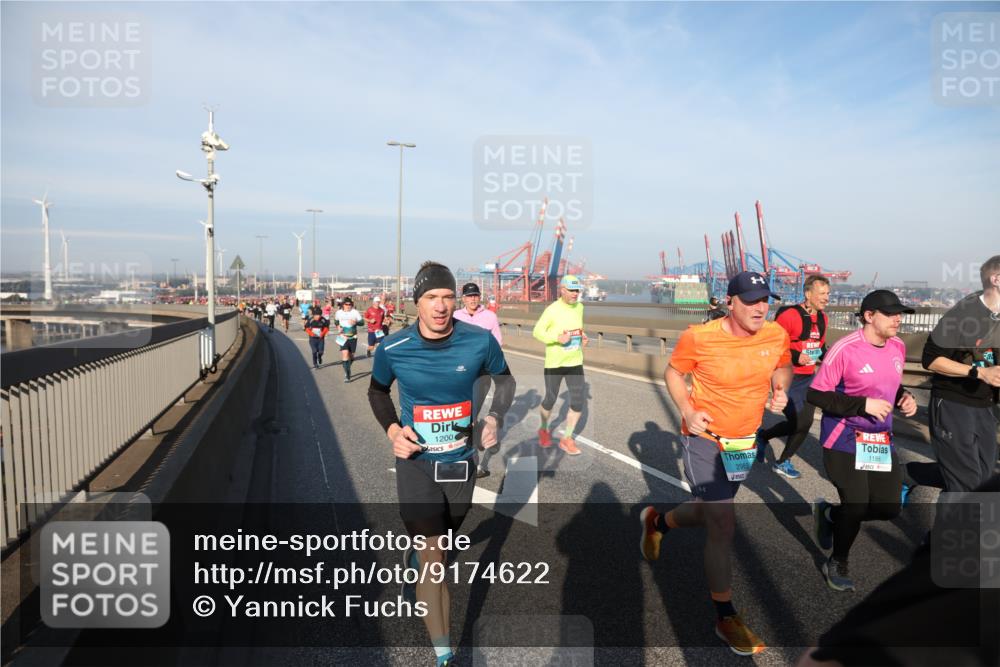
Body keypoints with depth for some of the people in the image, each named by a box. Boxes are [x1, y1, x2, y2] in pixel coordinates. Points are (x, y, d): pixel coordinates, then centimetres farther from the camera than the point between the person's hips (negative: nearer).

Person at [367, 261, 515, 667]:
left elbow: (505, 380, 5)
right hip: (416, 463, -2)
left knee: (441, 552, 24)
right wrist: (392, 430, -10)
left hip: (460, 464, 2)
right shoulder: (393, 349, -14)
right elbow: (377, 392, 7)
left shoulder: (479, 341, -14)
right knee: (433, 559, -8)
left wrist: (495, 418, -13)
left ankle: (414, 556, 60)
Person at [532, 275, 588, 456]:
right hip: (554, 363, -4)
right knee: (550, 400, 10)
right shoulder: (552, 309, -15)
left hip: (575, 362, 5)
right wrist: (557, 338, -25)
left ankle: (567, 439, 16)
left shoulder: (580, 307, 4)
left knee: (579, 401, -1)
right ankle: (544, 430, 39)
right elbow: (537, 332, -12)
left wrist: (583, 337, 2)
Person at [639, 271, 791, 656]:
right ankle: (726, 617, 14)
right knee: (723, 523, -6)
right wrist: (687, 411, -19)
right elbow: (673, 372, -5)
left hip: (744, 442, 6)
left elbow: (783, 366, 13)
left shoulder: (777, 335, -7)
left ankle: (657, 522, 54)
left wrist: (781, 390, -8)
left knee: (709, 513, 22)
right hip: (705, 439, -6)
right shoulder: (699, 337, -20)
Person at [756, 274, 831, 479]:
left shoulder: (823, 318, 8)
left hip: (809, 378, 8)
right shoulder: (789, 315, -17)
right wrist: (795, 356, -23)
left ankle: (783, 462, 27)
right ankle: (762, 435, 19)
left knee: (806, 423, 8)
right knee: (799, 422, -10)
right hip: (788, 378, -8)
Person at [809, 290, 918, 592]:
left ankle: (829, 513, 34)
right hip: (844, 440, -7)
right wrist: (864, 404, -23)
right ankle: (837, 565, 24)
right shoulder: (845, 349, -20)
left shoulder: (898, 347, 3)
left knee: (889, 508, 7)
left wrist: (904, 397, -1)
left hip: (882, 441, 7)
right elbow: (816, 395, -18)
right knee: (856, 507, -3)